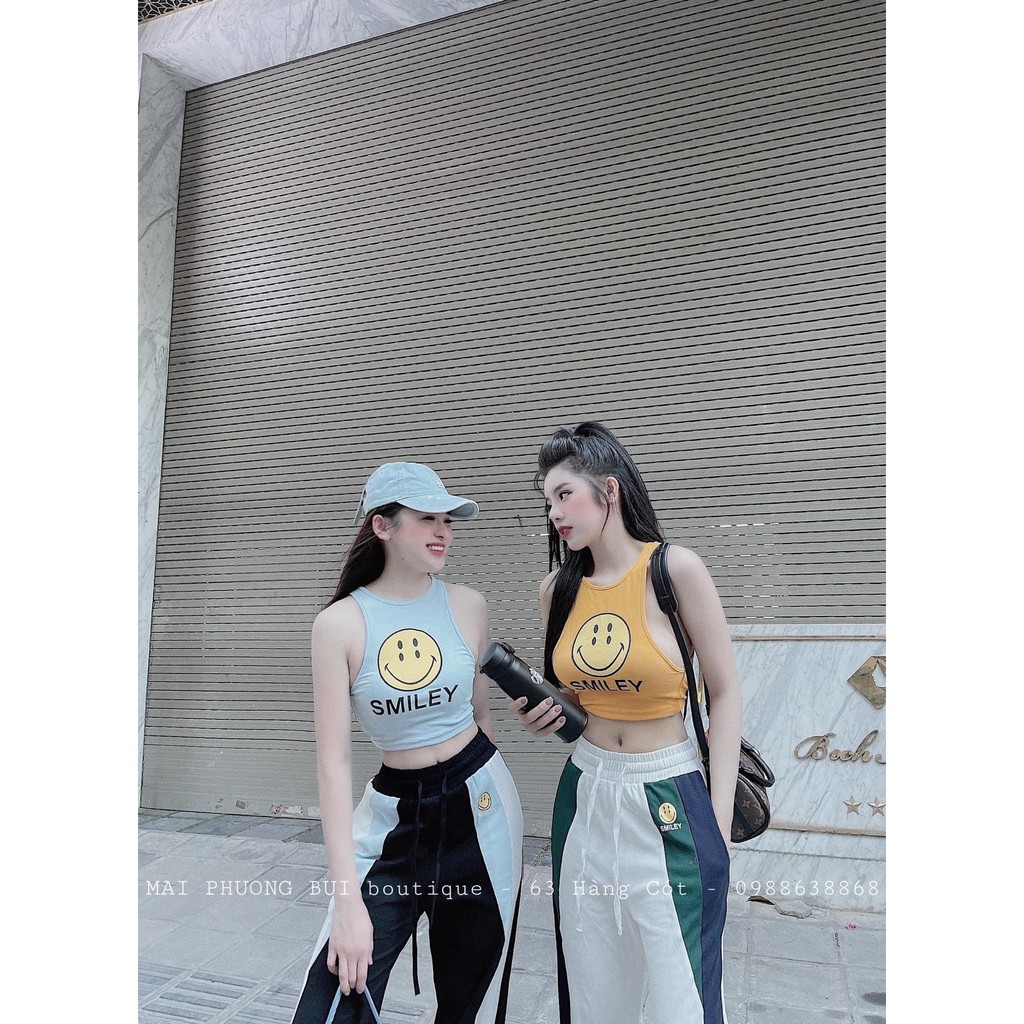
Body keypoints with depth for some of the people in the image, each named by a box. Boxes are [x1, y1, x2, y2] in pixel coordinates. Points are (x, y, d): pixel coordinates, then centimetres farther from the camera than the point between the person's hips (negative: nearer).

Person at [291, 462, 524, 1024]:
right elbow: (333, 759, -12)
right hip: (393, 815, -1)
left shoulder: (467, 605, -4)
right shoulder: (340, 623, -11)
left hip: (480, 809, 2)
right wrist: (348, 900, -15)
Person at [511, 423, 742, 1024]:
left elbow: (726, 692, -7)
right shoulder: (559, 589, 2)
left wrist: (720, 816, -7)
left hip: (669, 795, -4)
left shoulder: (675, 570, -14)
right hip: (586, 793, 5)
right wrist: (544, 716, -6)